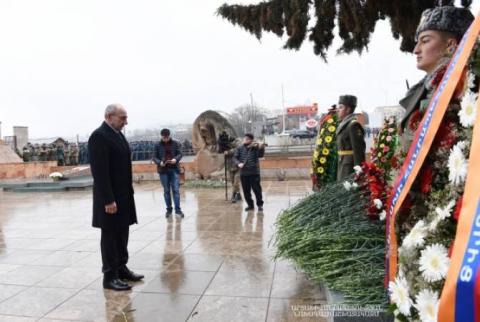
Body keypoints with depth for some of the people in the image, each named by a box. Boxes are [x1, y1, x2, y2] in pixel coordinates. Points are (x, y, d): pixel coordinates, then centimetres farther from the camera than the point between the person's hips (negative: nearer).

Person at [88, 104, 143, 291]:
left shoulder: (117, 134, 12)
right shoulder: (99, 136, -16)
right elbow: (100, 172, -21)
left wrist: (128, 193, 14)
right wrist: (108, 200, -23)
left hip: (123, 194, 9)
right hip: (110, 197, -9)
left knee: (122, 233, 15)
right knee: (110, 235, 1)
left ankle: (121, 268, 27)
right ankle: (109, 276, 12)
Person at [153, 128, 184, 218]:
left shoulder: (175, 143, 3)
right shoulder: (158, 145, 2)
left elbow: (180, 154, 5)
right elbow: (154, 157, 3)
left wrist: (176, 159, -16)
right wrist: (160, 162, -16)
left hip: (174, 169, 0)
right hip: (163, 170, 0)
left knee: (176, 189, -4)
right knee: (166, 190, 8)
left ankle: (178, 209, 1)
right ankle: (169, 209, 18)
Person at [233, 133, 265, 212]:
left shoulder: (255, 147, -2)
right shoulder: (239, 148, 5)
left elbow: (260, 155, -15)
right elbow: (235, 157, 2)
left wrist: (262, 148, -34)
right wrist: (238, 163, -18)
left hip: (254, 172, -3)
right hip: (243, 173, 3)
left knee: (257, 189, 2)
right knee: (246, 190, 10)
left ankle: (260, 204, 17)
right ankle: (250, 205, 24)